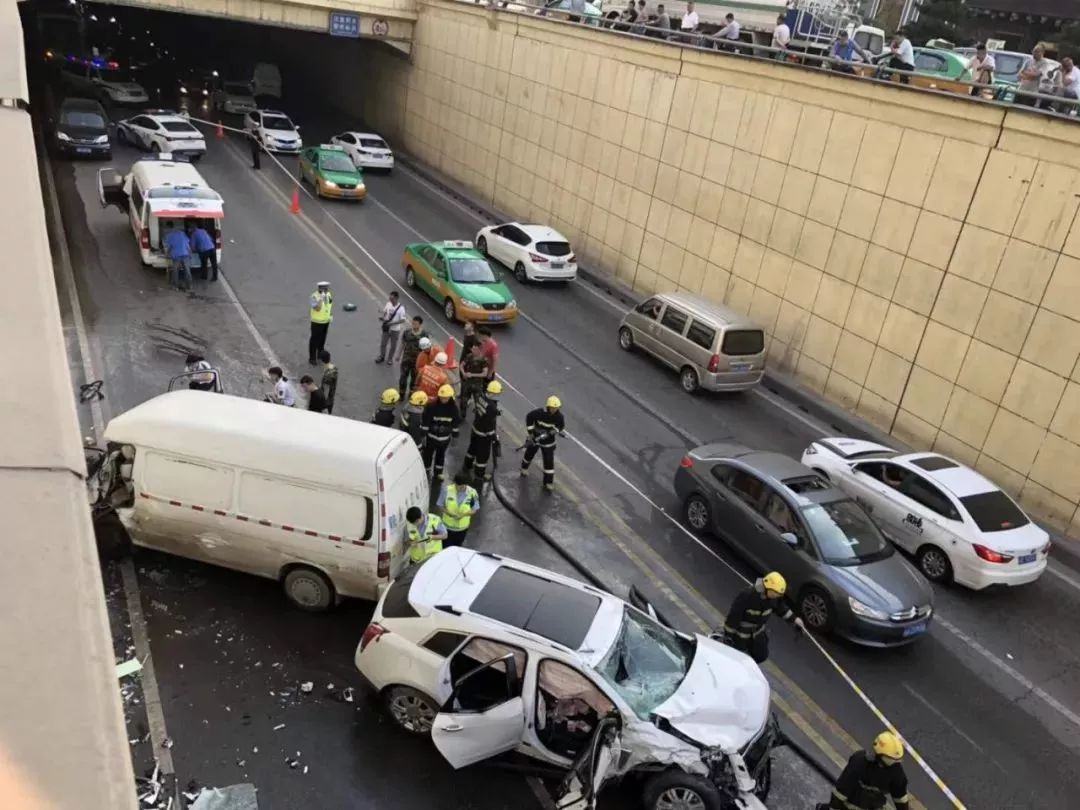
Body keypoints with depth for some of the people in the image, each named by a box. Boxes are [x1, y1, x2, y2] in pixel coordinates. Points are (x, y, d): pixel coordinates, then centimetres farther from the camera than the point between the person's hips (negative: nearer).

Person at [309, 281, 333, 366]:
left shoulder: (328, 294, -4)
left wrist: (331, 315, 6)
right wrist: (321, 298, -40)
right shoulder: (314, 296, -24)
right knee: (314, 340, 1)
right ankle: (312, 358, 11)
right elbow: (317, 309, -34)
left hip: (326, 320, 6)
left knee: (322, 339, 18)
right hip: (317, 321, -6)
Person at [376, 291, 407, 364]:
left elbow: (402, 320, -19)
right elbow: (384, 312, 9)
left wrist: (391, 323, -25)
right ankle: (382, 356, 36)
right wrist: (382, 317, -14)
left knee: (393, 345, 13)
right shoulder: (388, 304, -7)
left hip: (395, 329, -4)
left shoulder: (401, 308, -21)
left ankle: (390, 358, 33)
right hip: (386, 328, 4)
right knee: (383, 343, 15)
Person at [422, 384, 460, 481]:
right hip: (432, 436, -3)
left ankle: (438, 473, 37)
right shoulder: (432, 406, -20)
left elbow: (456, 422, 3)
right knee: (428, 455, 9)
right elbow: (426, 421, -12)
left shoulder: (453, 407, -10)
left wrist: (454, 434, 8)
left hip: (445, 437, 3)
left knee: (441, 455, 19)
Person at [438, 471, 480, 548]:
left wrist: (463, 514, -28)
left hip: (462, 527, 1)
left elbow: (475, 509, -9)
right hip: (448, 526, -1)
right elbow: (440, 505, -10)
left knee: (457, 547, 24)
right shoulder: (447, 490, -23)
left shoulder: (472, 493, -22)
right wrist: (449, 513, -28)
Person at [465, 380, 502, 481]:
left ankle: (468, 465, 50)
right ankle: (479, 474, 27)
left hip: (475, 428, 8)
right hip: (484, 433, -8)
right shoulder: (492, 408, -33)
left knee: (473, 447, 29)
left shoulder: (481, 399, -10)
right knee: (483, 454, 11)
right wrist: (492, 437, -15)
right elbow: (490, 424, -26)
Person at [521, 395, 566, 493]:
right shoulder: (539, 413, -27)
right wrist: (530, 432, -12)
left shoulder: (559, 416, -18)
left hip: (548, 441, 0)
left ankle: (548, 484, 4)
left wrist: (560, 430, -23)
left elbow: (561, 426, 0)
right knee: (529, 454, 21)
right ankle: (524, 468, 55)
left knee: (549, 461, -6)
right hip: (535, 438, 0)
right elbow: (529, 417, -12)